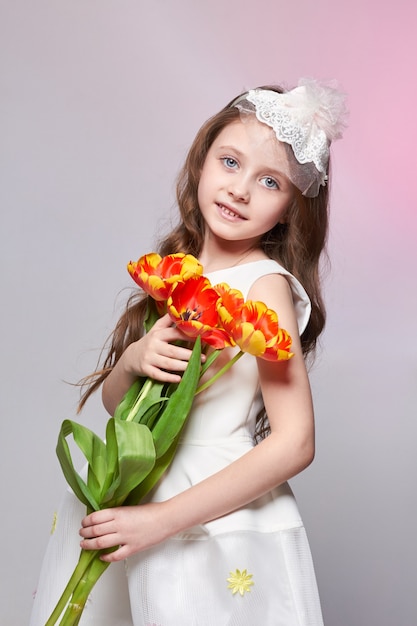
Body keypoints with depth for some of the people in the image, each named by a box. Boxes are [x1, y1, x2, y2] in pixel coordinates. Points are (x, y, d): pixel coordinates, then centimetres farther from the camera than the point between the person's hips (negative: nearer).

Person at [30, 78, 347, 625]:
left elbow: (295, 442, -20)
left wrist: (163, 518, -21)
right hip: (129, 503, 6)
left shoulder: (265, 284, -14)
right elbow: (112, 399, 6)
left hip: (219, 524, -5)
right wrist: (135, 360, -17)